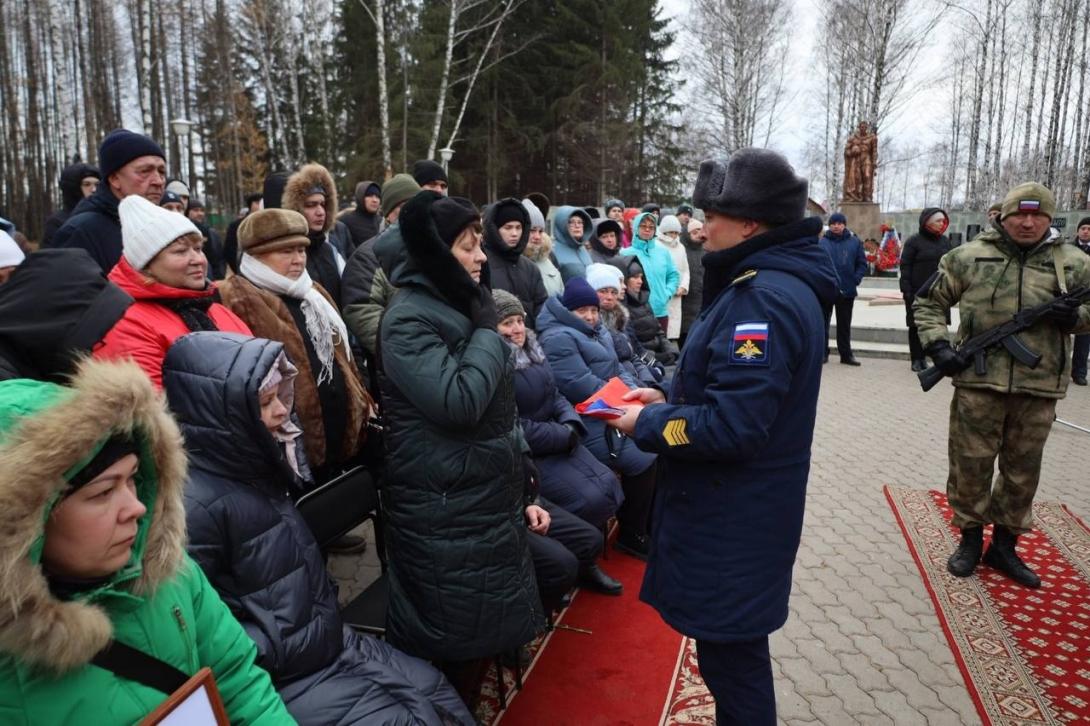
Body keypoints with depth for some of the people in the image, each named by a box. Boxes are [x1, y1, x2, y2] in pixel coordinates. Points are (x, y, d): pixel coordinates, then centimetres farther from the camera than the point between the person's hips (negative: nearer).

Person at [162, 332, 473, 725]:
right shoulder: (193, 507, -24)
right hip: (278, 678, -8)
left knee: (434, 690, 7)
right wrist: (282, 648, -18)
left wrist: (330, 624, 9)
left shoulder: (254, 469, 4)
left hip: (328, 644, 8)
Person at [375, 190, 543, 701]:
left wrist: (523, 491, 15)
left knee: (484, 634, 18)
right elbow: (459, 404, -27)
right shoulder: (408, 319, -14)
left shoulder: (462, 309, 12)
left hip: (490, 501, 8)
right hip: (445, 513, -8)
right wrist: (486, 329, -13)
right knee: (457, 644, 6)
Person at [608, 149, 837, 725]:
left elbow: (730, 427, -30)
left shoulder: (765, 299, -25)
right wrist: (668, 400, 6)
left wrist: (645, 425, -16)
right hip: (738, 511, 10)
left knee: (731, 656, 8)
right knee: (734, 650, 25)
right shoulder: (776, 284, 9)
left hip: (734, 522, -10)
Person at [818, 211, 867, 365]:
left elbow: (862, 263, 5)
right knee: (823, 322, 3)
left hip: (847, 290, 2)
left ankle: (846, 354, 18)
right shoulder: (823, 242, -2)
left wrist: (856, 279, -6)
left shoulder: (854, 242, 3)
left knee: (844, 324, 11)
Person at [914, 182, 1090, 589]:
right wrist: (937, 345, -5)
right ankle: (970, 537, 25)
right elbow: (927, 302, 7)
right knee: (970, 465, 6)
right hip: (978, 383, -2)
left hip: (1038, 389, 2)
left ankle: (1004, 544, 29)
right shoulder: (969, 257, 1)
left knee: (1023, 472, 12)